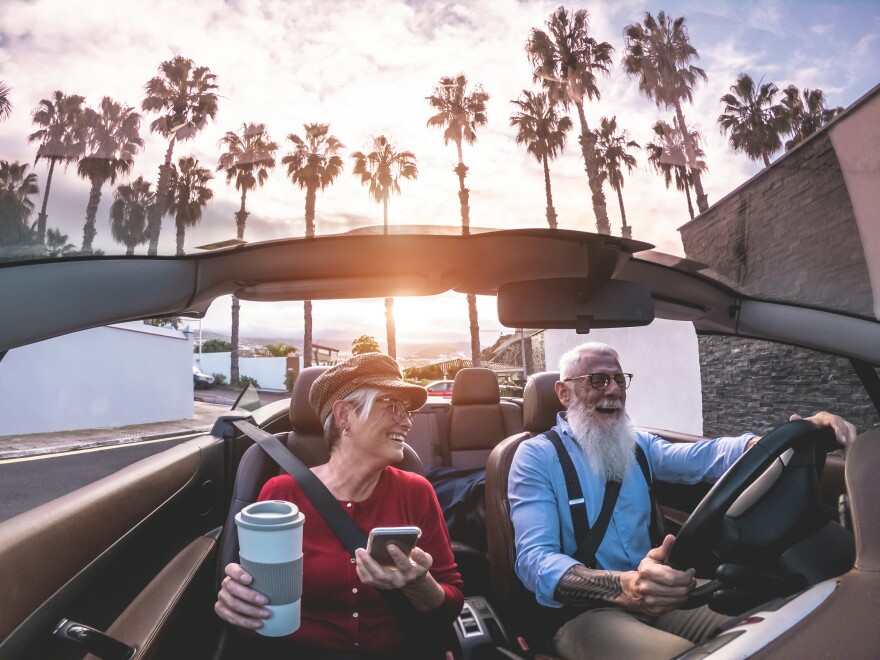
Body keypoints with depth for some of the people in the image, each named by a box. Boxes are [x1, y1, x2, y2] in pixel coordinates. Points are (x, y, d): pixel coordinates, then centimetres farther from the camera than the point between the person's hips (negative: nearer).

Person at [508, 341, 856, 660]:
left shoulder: (637, 444, 10)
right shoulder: (536, 457, -10)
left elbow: (703, 456, -6)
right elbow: (535, 559, -22)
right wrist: (625, 587, -40)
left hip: (653, 602, 7)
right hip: (582, 611, -6)